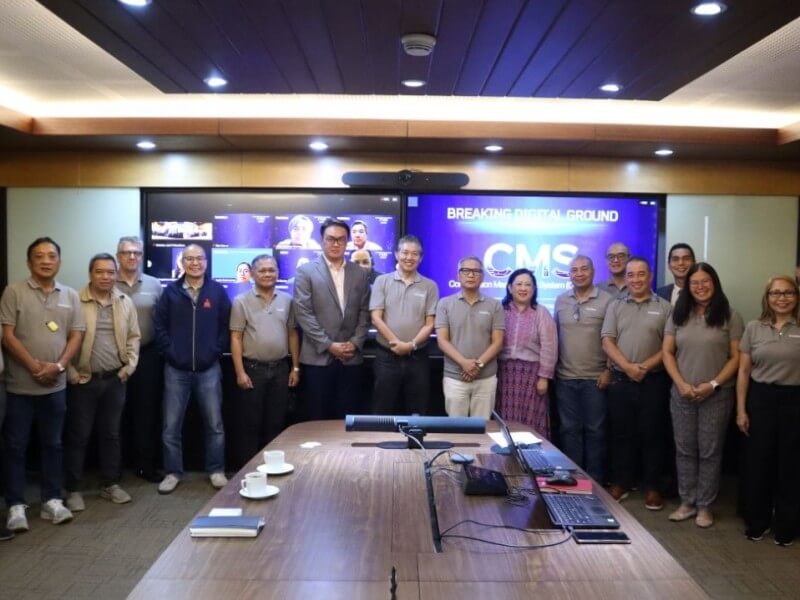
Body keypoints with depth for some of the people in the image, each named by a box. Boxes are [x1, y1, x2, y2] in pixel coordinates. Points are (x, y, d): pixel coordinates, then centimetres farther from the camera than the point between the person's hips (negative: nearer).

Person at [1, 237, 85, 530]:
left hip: (56, 385, 3)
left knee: (53, 444, 11)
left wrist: (59, 366, -11)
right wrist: (34, 366, -14)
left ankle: (52, 500, 20)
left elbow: (76, 335, 4)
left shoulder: (70, 295, 6)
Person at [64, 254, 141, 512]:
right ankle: (73, 490, 17)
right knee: (78, 436, 4)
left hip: (115, 380, 4)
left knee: (111, 434, 13)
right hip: (83, 381, -4)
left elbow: (134, 336, 11)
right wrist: (70, 372, -11)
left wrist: (130, 366, 2)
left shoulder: (125, 303, 5)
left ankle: (110, 484, 26)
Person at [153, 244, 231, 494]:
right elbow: (159, 325, 3)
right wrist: (169, 352, -5)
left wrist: (216, 351, -4)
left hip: (209, 369, 0)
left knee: (214, 424, 6)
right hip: (176, 369, 1)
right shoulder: (170, 292, 2)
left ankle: (216, 470, 20)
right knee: (171, 426, 6)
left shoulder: (217, 291, 2)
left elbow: (226, 325, 4)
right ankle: (173, 472, 20)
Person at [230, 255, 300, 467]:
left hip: (280, 369, 3)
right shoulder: (242, 301, -3)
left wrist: (295, 367, 6)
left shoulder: (287, 300, 6)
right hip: (253, 369, -3)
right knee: (249, 424, 5)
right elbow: (236, 338, -5)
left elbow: (292, 334, 10)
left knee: (276, 423, 11)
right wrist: (240, 372, -11)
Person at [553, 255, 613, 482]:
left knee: (595, 429, 5)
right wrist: (553, 367, 10)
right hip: (565, 377, 3)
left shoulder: (606, 300, -5)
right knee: (569, 429, 9)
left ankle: (595, 480, 16)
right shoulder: (561, 300, 7)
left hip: (595, 378, -3)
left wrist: (609, 369, -8)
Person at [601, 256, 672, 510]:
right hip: (621, 379, 2)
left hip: (654, 381, -2)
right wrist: (628, 367, -13)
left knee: (653, 434, 4)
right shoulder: (615, 306, 7)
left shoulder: (664, 307, 2)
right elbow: (607, 341, 0)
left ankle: (652, 487, 16)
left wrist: (647, 366, -14)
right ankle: (620, 483, 20)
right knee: (621, 433, 9)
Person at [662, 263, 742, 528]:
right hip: (682, 394, 3)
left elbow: (736, 357, -4)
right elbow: (667, 352, 4)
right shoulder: (678, 316, 6)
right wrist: (681, 384, -8)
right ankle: (687, 502, 21)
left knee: (709, 452, 5)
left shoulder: (730, 317, -2)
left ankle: (704, 506, 17)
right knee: (684, 450, 9)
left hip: (717, 395, -3)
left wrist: (713, 384, -14)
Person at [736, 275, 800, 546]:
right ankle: (756, 523, 25)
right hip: (760, 399, 1)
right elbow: (744, 371, 4)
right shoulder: (754, 328, 3)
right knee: (757, 463, 8)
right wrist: (741, 409, -1)